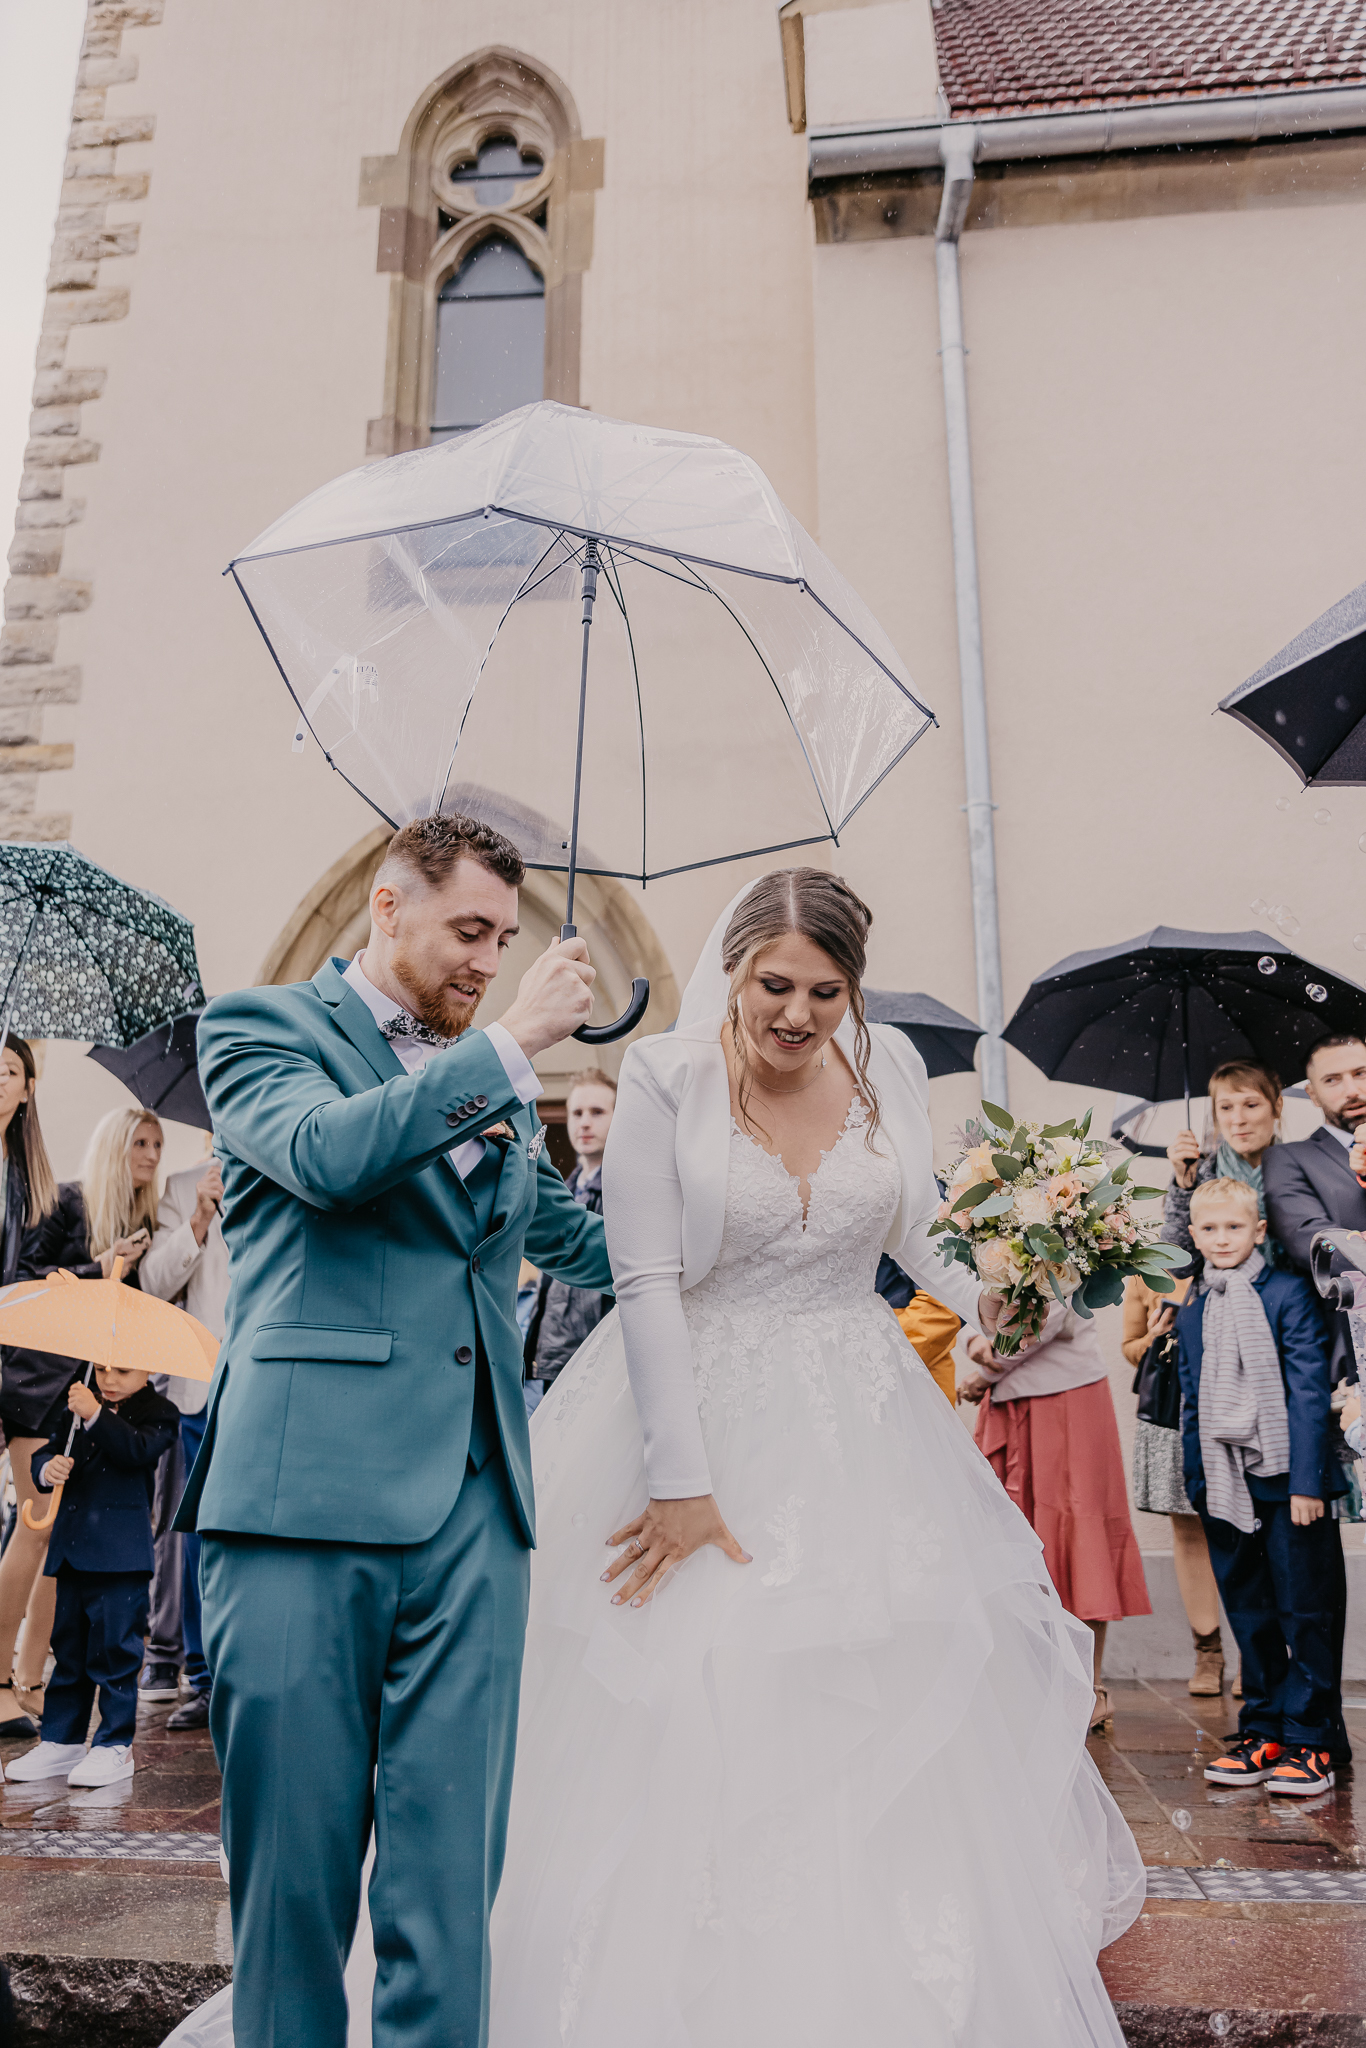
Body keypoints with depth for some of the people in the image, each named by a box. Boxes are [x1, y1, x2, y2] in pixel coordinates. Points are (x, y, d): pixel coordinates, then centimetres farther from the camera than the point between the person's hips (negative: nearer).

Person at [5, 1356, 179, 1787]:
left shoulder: (157, 1412, -2)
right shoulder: (78, 1408, 14)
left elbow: (140, 1450, -20)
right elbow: (45, 1453, 11)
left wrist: (95, 1416, -27)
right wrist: (47, 1469, -12)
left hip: (121, 1554, -6)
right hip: (72, 1549, 6)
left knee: (115, 1647, -3)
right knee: (68, 1646, 13)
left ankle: (115, 1744, 6)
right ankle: (62, 1740, 23)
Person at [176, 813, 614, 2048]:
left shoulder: (490, 1079, 20)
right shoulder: (261, 1027, 4)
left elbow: (569, 1234, 32)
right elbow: (327, 1153, -17)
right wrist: (515, 1044, -14)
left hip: (472, 1503, 5)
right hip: (307, 1493, -4)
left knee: (452, 1861, 7)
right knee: (294, 1843, 6)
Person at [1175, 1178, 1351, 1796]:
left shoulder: (1288, 1293, -6)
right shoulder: (1190, 1311, 10)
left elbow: (1308, 1390, -10)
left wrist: (1307, 1480, -13)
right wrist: (1197, 1483, 11)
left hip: (1287, 1480, -5)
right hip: (1225, 1485, 5)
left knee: (1306, 1612, 4)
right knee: (1249, 1615, 12)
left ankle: (1311, 1740, 15)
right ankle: (1263, 1731, 24)